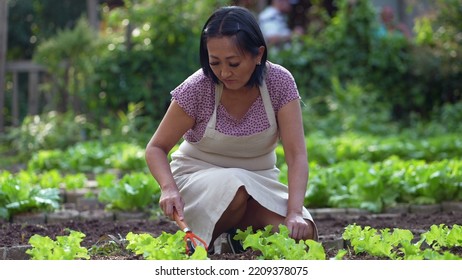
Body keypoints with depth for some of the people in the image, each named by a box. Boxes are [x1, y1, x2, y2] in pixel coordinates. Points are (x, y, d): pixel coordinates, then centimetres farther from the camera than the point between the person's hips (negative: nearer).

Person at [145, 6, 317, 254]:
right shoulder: (197, 89, -19)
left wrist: (295, 212, -34)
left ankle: (237, 234, 5)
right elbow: (156, 148, -9)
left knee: (302, 234, -24)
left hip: (257, 182, 3)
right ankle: (203, 242, -7)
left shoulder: (279, 82, -16)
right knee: (235, 190, -38)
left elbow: (296, 155, -19)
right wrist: (169, 188, -31)